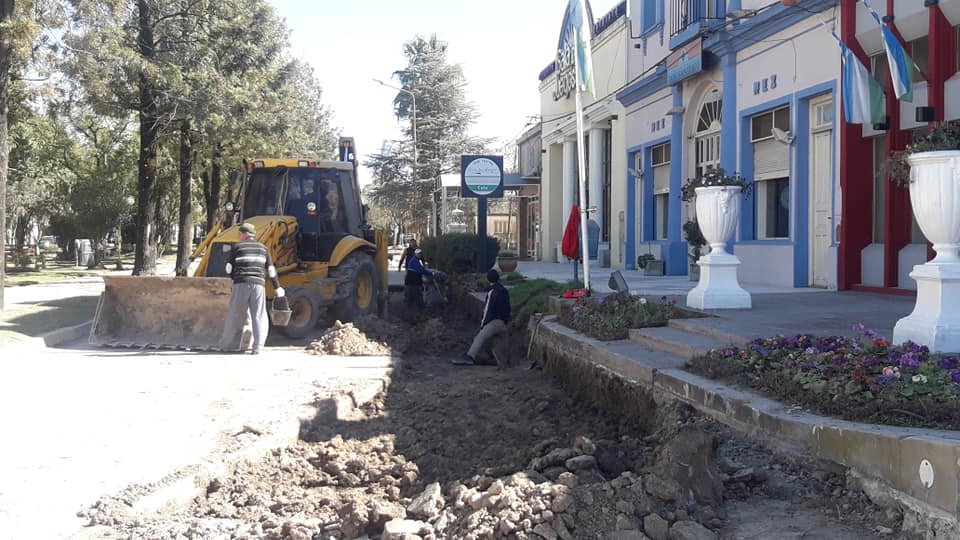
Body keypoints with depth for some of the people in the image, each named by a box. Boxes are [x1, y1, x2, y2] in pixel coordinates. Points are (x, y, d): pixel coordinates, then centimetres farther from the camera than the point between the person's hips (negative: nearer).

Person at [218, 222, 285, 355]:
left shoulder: (237, 247, 7)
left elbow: (229, 268, 5)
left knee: (234, 315, 6)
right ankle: (257, 347, -7)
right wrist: (277, 287, 21)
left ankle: (226, 345, 14)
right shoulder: (263, 248, 15)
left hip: (241, 284, -1)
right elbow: (271, 270, 13)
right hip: (258, 285, 2)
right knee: (259, 317, 2)